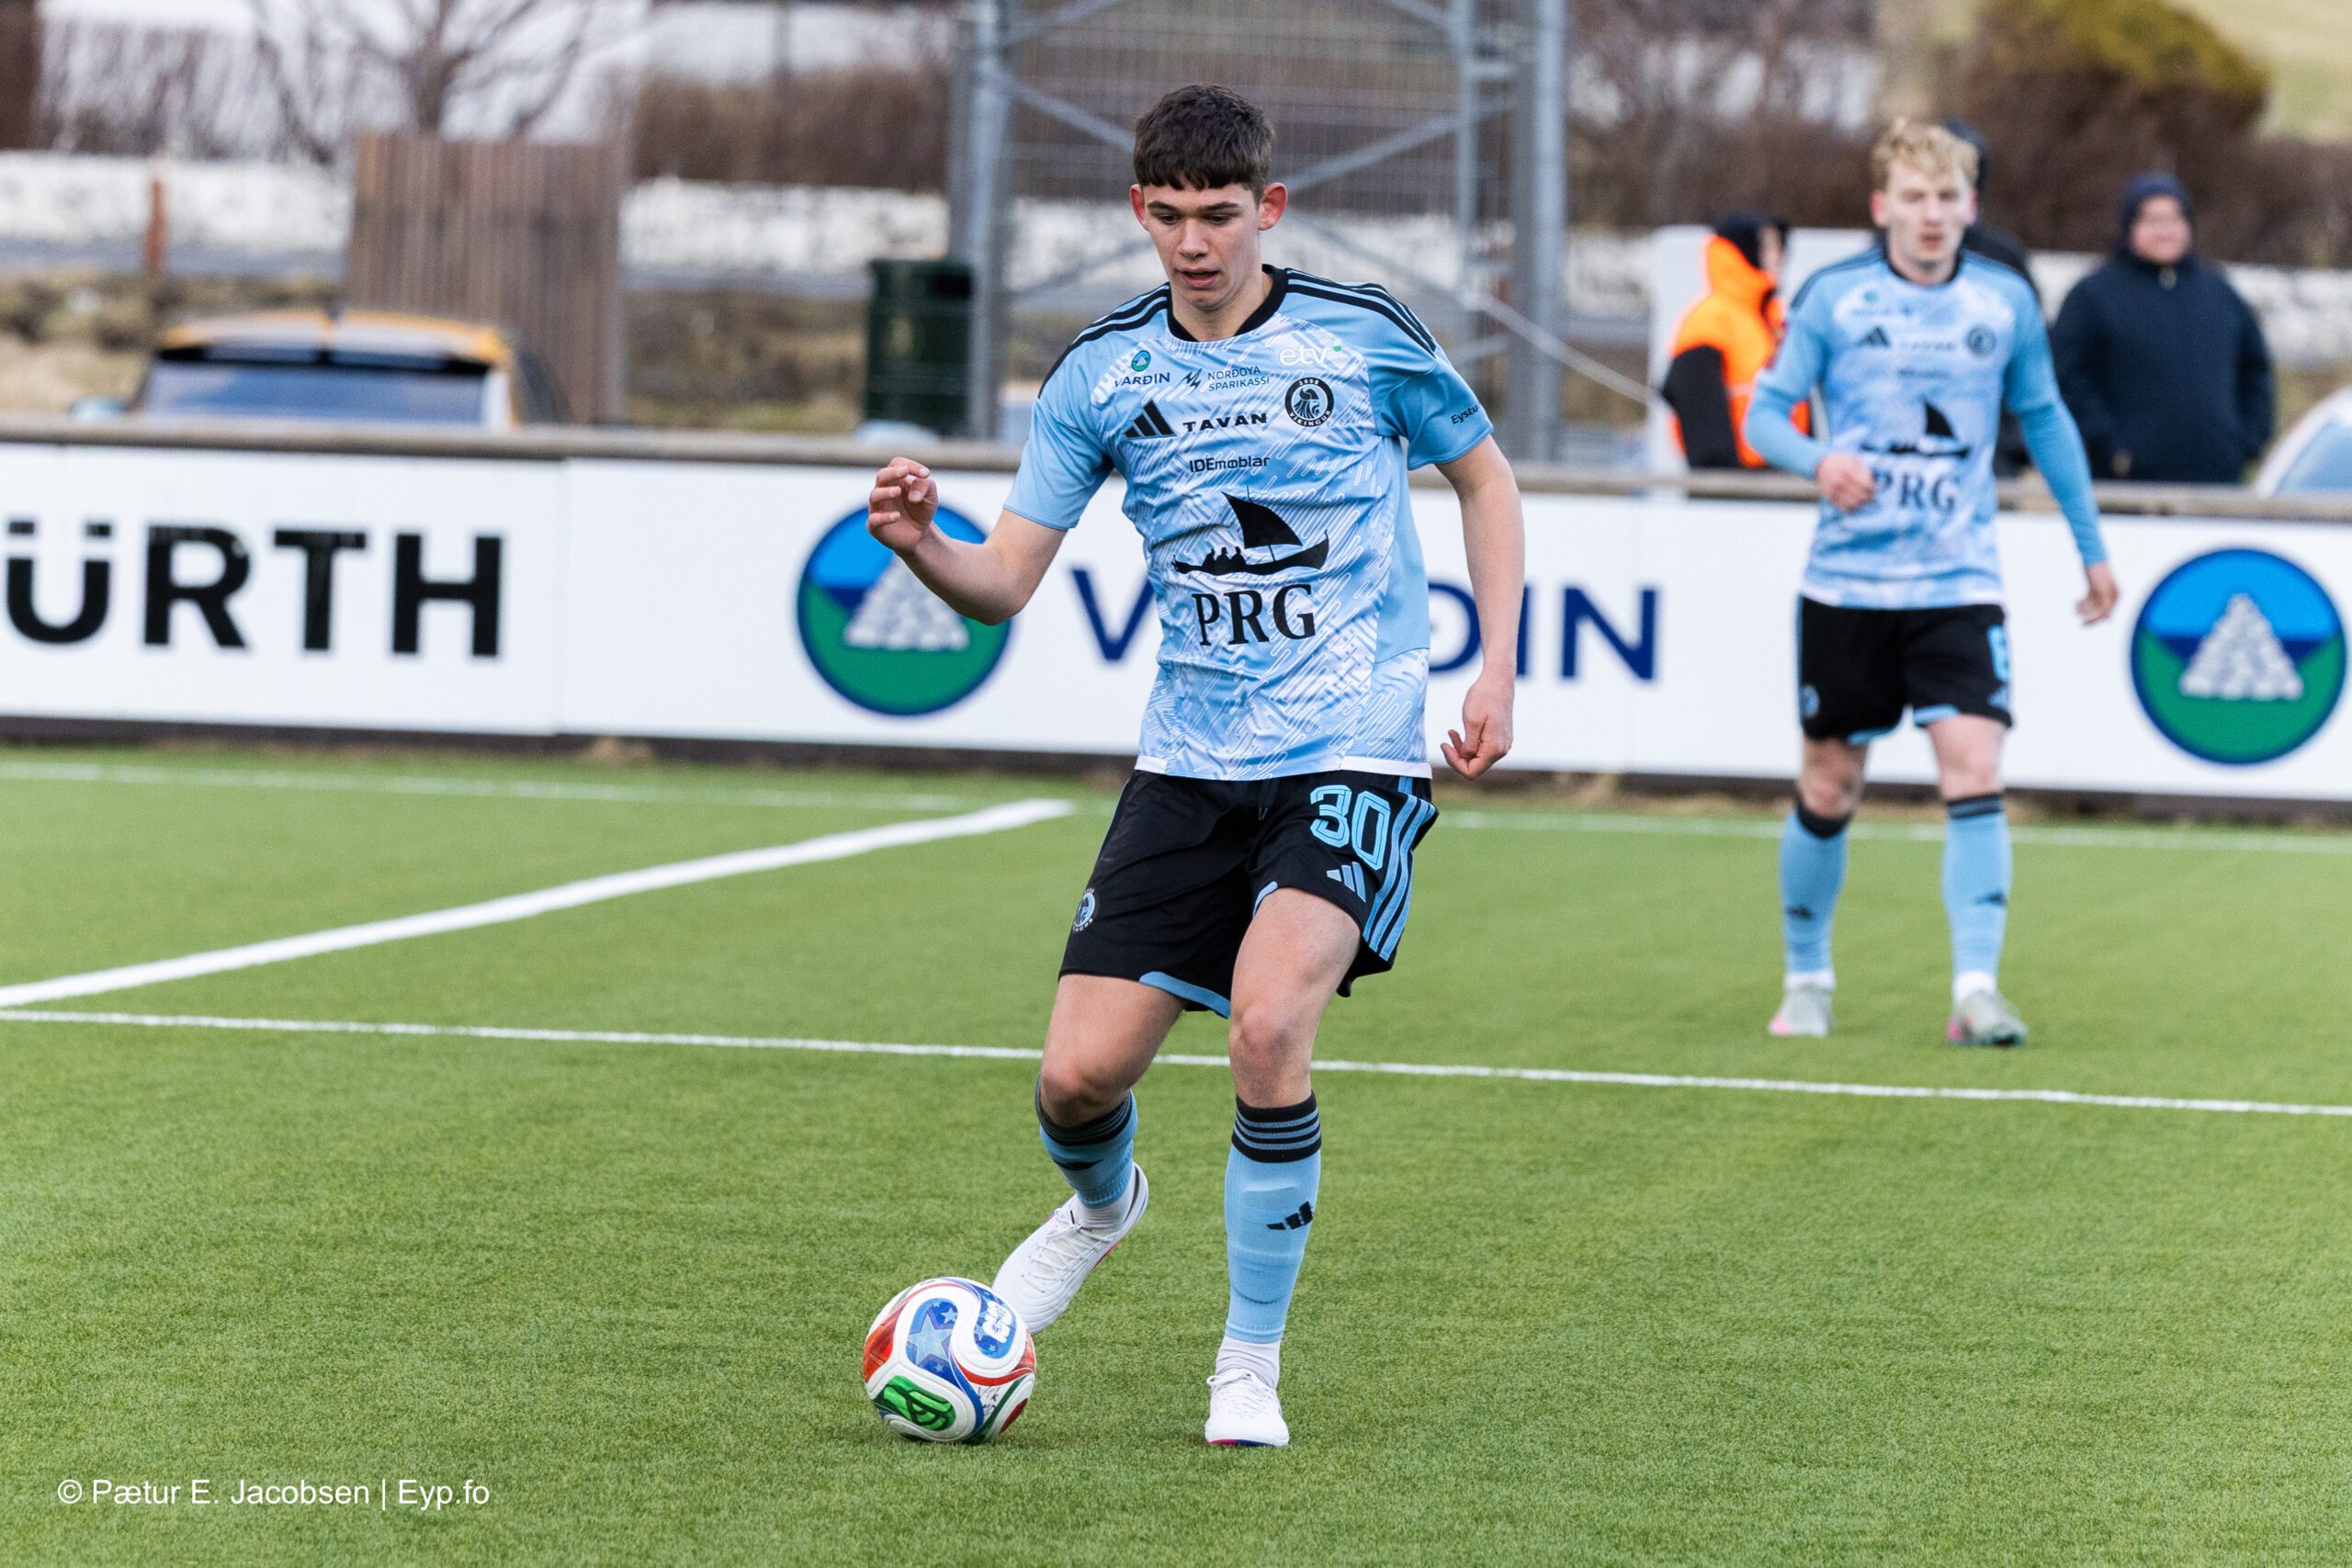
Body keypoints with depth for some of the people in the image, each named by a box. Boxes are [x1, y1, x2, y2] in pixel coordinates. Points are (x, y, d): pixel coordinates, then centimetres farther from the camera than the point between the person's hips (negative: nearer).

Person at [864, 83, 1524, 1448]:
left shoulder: (1365, 336, -3)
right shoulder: (1104, 373, 3)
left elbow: (1485, 479, 12)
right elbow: (1005, 581, 3)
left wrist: (1496, 671, 3)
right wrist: (923, 543, -20)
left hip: (1353, 756, -3)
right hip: (1190, 761, 3)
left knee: (1269, 1020, -27)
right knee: (1080, 1074, -4)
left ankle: (1252, 1362, -10)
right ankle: (1104, 1205, 37)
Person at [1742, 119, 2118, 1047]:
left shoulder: (2005, 302, 5)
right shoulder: (1833, 298, -2)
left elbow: (2044, 421, 17)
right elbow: (1766, 411, -2)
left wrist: (2092, 547, 22)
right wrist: (1817, 459, -25)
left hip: (1958, 582, 1)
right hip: (1847, 580, -1)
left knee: (1974, 771, -16)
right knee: (1829, 788, 7)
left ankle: (1976, 988, -16)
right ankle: (1806, 979, 25)